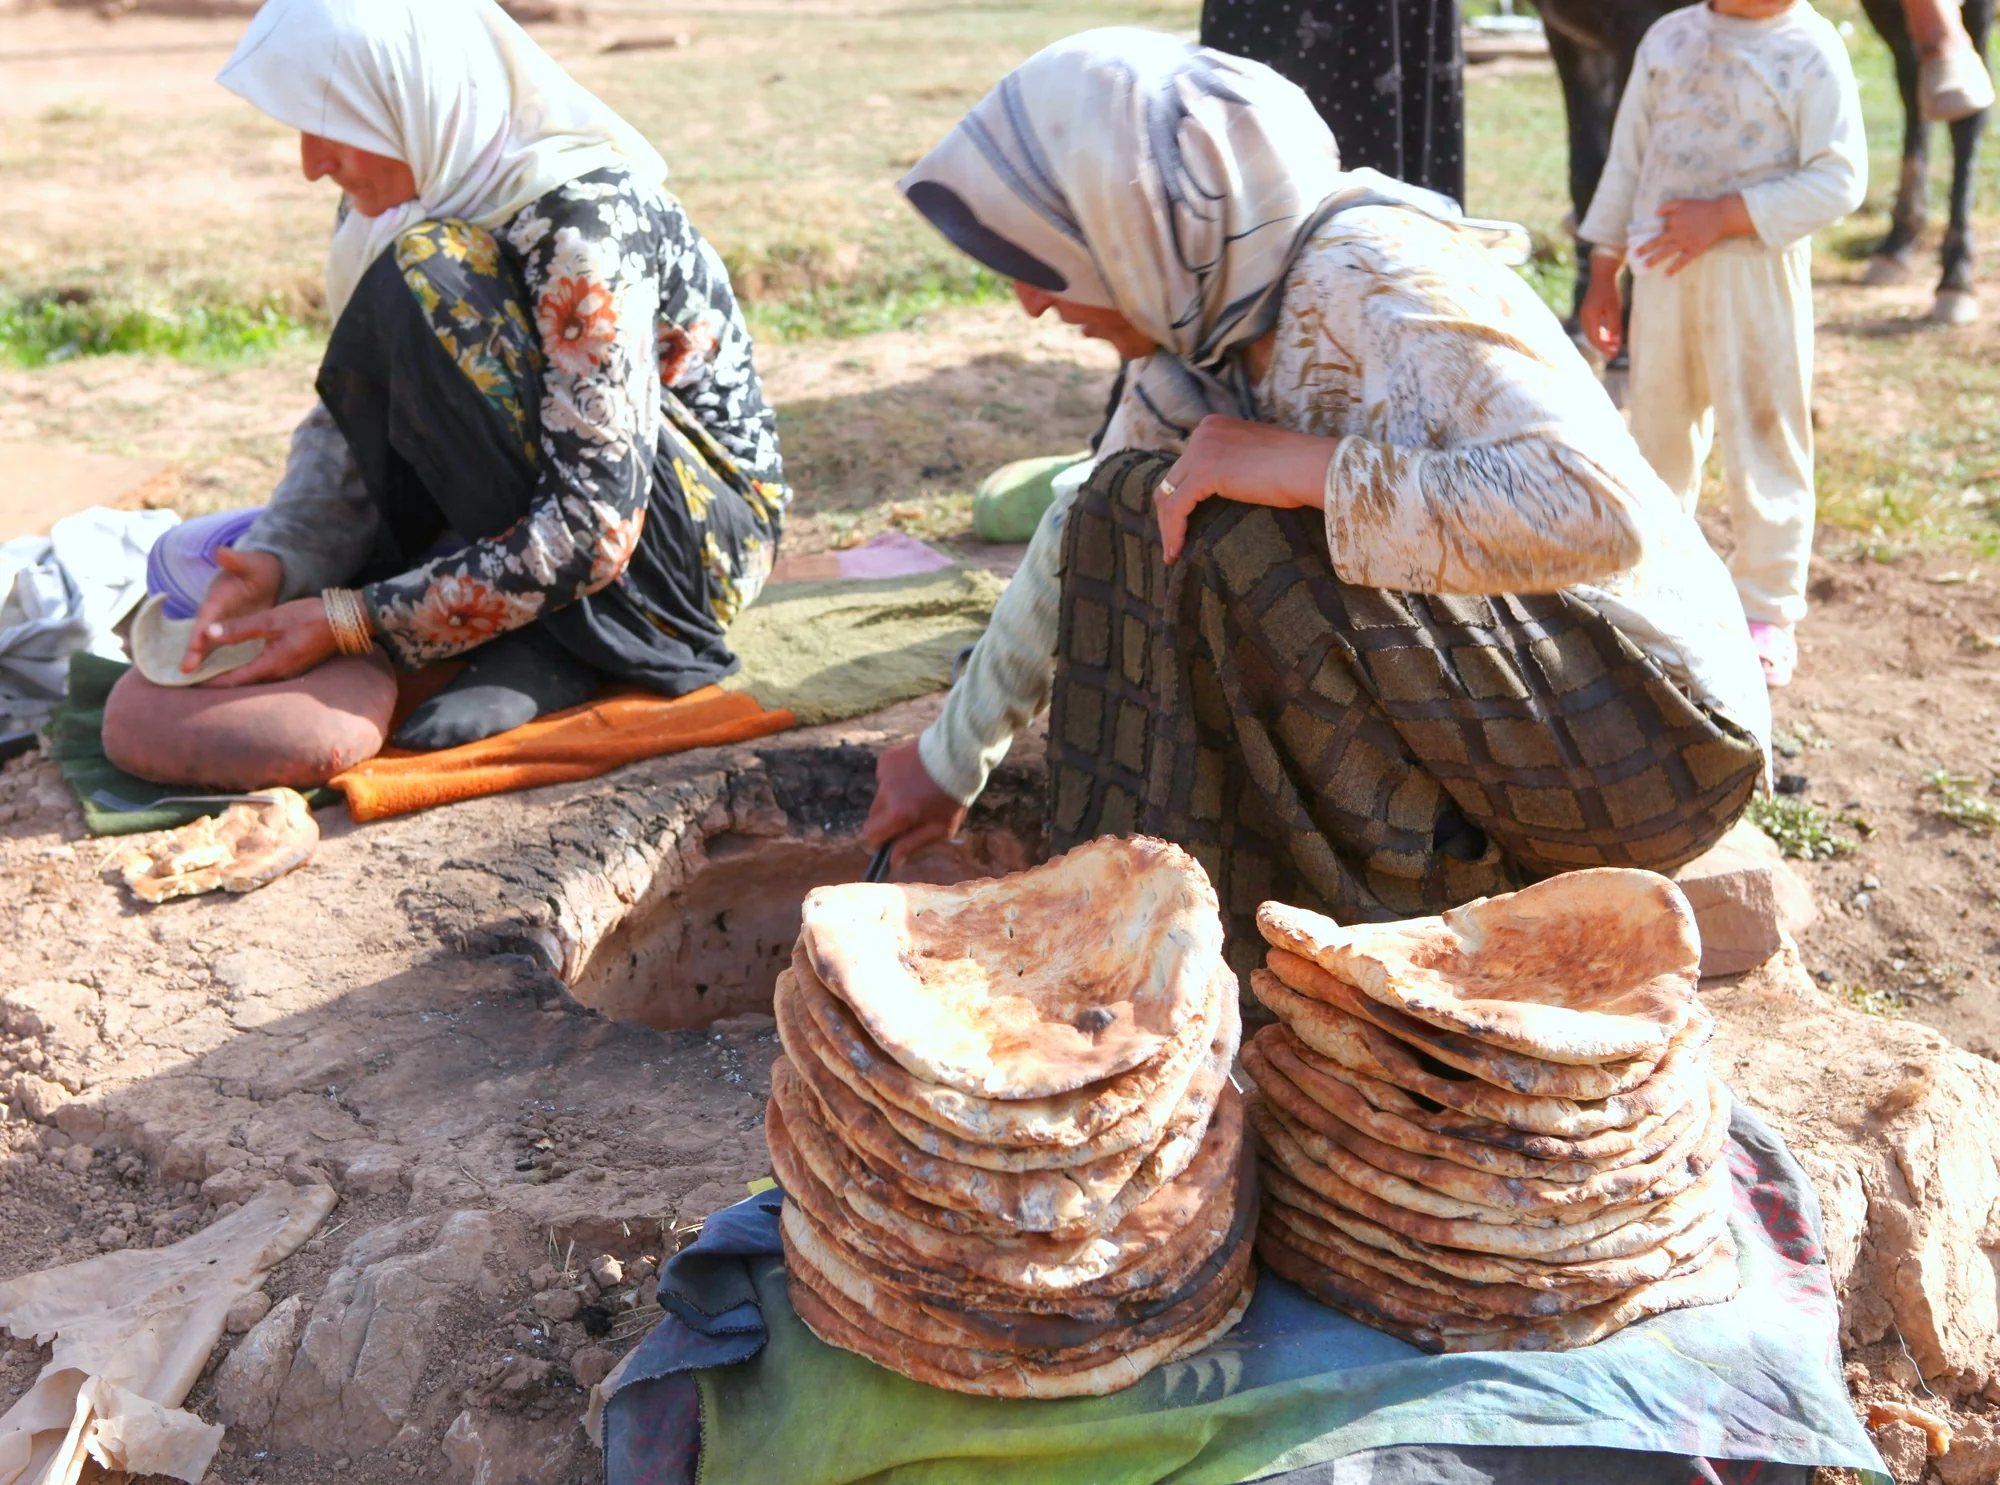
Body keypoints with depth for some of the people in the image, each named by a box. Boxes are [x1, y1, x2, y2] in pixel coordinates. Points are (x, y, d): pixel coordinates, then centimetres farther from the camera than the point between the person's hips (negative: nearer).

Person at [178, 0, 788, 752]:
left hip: (700, 534, -8)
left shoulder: (580, 218, -26)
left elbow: (592, 529, -29)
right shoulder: (400, 199, -3)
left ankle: (553, 643, -17)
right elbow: (352, 418, 2)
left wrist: (353, 620, -26)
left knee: (426, 282, -27)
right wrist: (277, 559, -17)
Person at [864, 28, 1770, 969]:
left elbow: (1599, 509, -34)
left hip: (1651, 722, -8)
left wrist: (1308, 467, -31)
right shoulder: (1205, 317, 3)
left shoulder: (1374, 275, -23)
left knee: (1222, 547, -25)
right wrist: (952, 758, 20)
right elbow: (1086, 544, 14)